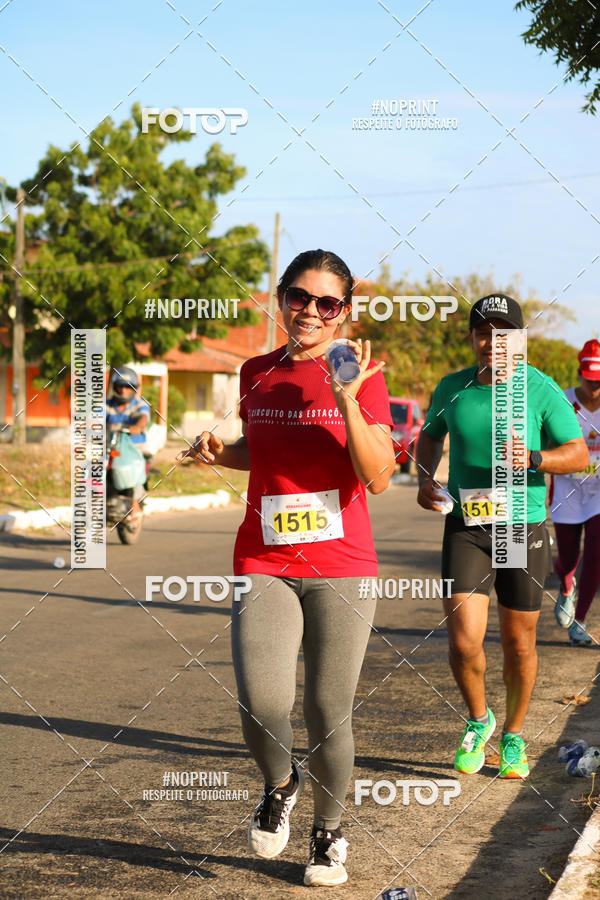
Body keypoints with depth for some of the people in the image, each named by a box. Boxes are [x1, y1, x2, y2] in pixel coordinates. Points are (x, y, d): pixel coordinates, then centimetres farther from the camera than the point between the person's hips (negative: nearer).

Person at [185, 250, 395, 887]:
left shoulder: (360, 377, -2)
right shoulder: (256, 374, 8)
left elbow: (378, 478, -11)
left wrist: (347, 400, -20)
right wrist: (219, 451, 5)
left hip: (341, 569, -2)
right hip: (264, 565, 2)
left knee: (328, 715, 3)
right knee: (262, 709, -15)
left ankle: (328, 833, 29)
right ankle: (279, 785, 20)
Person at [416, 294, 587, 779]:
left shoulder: (541, 390, -6)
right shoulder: (451, 389, 1)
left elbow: (579, 454, -5)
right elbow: (431, 435, 20)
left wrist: (530, 458, -23)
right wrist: (425, 478, 2)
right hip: (465, 527, 1)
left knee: (519, 643, 9)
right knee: (464, 640, -11)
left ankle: (513, 737, 30)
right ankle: (478, 720, 18)